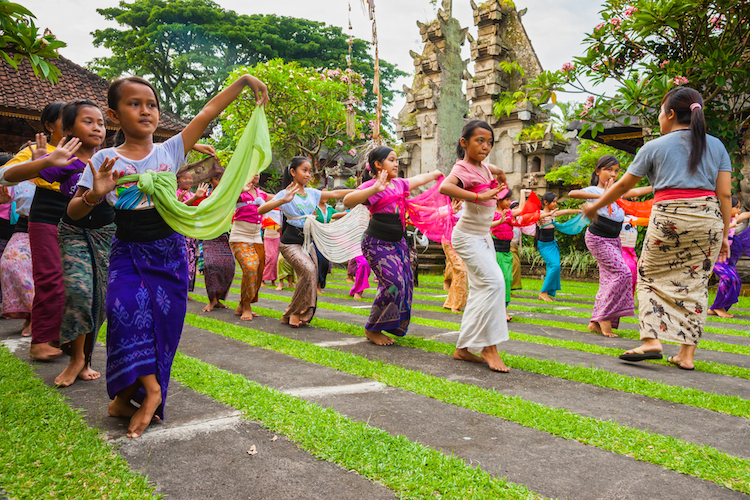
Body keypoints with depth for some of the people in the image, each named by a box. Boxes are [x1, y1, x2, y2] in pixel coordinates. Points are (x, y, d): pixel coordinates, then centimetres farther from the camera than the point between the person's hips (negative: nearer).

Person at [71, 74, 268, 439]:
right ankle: (150, 388, -11)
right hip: (127, 251, -1)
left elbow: (207, 114, -3)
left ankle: (128, 395, 16)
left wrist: (242, 82, -7)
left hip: (168, 250, 1)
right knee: (126, 307, -23)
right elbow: (73, 212, -4)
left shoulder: (170, 152, -1)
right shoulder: (104, 160, -2)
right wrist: (94, 195, -25)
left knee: (162, 320, 0)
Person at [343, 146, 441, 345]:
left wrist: (434, 174, 50)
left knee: (406, 282, 6)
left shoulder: (399, 184, 10)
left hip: (398, 242, 9)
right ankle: (372, 329, 2)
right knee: (393, 283, -16)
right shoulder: (371, 185, -14)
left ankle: (393, 326, 22)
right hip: (377, 244, -9)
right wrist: (375, 189, -45)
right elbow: (348, 201, -32)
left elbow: (417, 179, 32)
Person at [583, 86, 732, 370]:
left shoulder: (655, 147, 4)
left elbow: (623, 185, 8)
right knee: (695, 284, 8)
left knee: (651, 278, 10)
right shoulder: (716, 145, 13)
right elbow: (725, 193, 7)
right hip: (709, 219, 4)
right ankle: (686, 354, 9)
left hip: (669, 217, -3)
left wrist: (595, 206, 21)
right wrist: (724, 234, 11)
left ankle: (651, 341, -3)